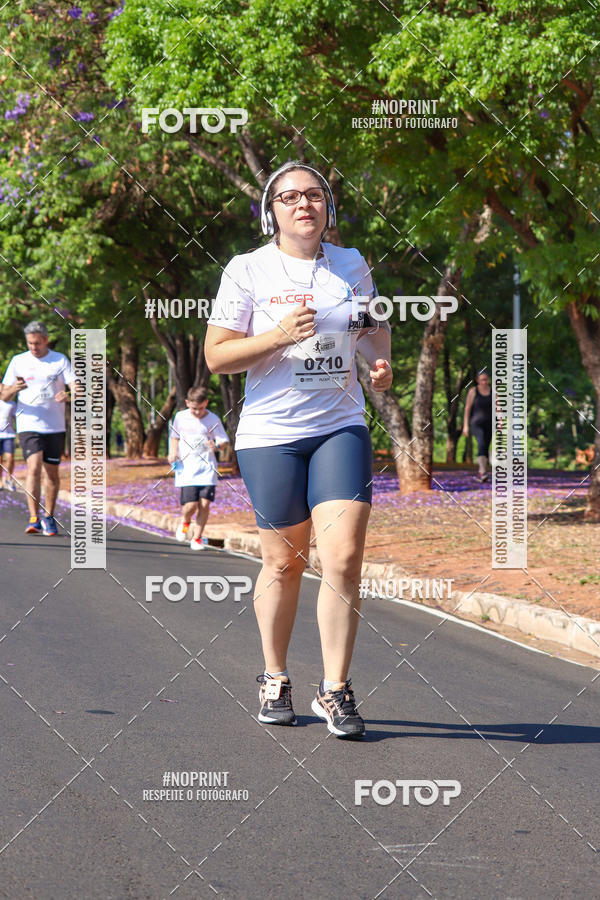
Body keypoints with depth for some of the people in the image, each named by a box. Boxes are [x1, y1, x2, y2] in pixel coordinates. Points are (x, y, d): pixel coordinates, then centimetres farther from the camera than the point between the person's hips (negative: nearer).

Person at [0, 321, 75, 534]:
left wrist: (68, 395, -29)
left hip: (55, 427, 1)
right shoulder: (18, 362, 4)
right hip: (28, 425, -1)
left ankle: (48, 518, 20)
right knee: (34, 467, -17)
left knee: (51, 472, 5)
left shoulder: (60, 360, 3)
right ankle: (34, 519, -19)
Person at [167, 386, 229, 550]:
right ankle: (185, 522, 23)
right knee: (191, 504, -12)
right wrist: (173, 452, 4)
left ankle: (197, 538, 9)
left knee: (204, 504, -7)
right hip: (186, 467, 0)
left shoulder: (213, 419, 0)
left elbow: (223, 440, 0)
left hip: (207, 467, 0)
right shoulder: (180, 417, 6)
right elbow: (174, 436, 21)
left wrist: (217, 445, -23)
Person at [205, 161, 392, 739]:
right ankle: (275, 680, 27)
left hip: (341, 428, 2)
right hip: (271, 434, -2)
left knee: (344, 556, -11)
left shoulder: (351, 266, 8)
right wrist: (280, 336, -18)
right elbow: (215, 357, -5)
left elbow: (372, 324, 27)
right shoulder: (248, 271, -3)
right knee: (284, 562, 6)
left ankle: (334, 690, -2)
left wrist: (381, 362, 7)